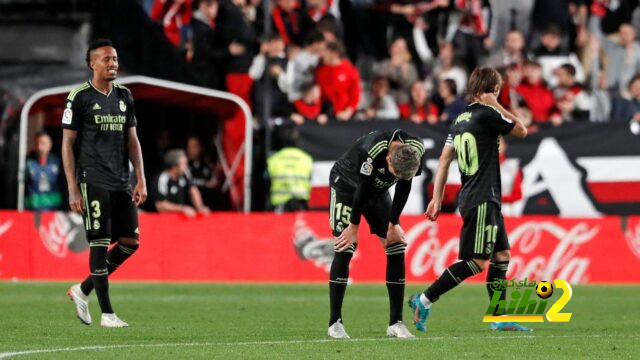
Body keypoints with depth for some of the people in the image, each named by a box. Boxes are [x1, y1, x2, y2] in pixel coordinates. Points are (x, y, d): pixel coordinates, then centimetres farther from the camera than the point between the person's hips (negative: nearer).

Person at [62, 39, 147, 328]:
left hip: (121, 183, 6)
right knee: (100, 244, -7)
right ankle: (106, 313, -2)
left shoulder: (124, 97, 13)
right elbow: (68, 144, -3)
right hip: (93, 182, -6)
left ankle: (83, 290, 18)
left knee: (130, 242, 2)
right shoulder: (80, 97, -4)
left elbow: (132, 140, 16)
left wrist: (141, 180, 6)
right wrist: (73, 188, -9)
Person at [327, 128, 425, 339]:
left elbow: (403, 189, -9)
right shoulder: (373, 150, -39)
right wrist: (354, 226, -18)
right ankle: (335, 322, -11)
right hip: (347, 185, -5)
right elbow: (362, 189, -28)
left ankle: (395, 323, 0)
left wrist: (393, 224, -5)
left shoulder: (416, 150, -24)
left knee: (397, 250, -4)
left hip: (378, 191, 5)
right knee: (344, 250, -16)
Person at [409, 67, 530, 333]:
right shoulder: (487, 114, -12)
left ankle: (499, 318, 12)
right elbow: (521, 131, 0)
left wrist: (437, 198, 13)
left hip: (479, 199, 10)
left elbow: (445, 159, 11)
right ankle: (424, 301, -10)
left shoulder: (461, 119, 13)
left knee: (501, 255, 12)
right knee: (476, 262, -9)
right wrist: (497, 106, 1)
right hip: (481, 200, -10)